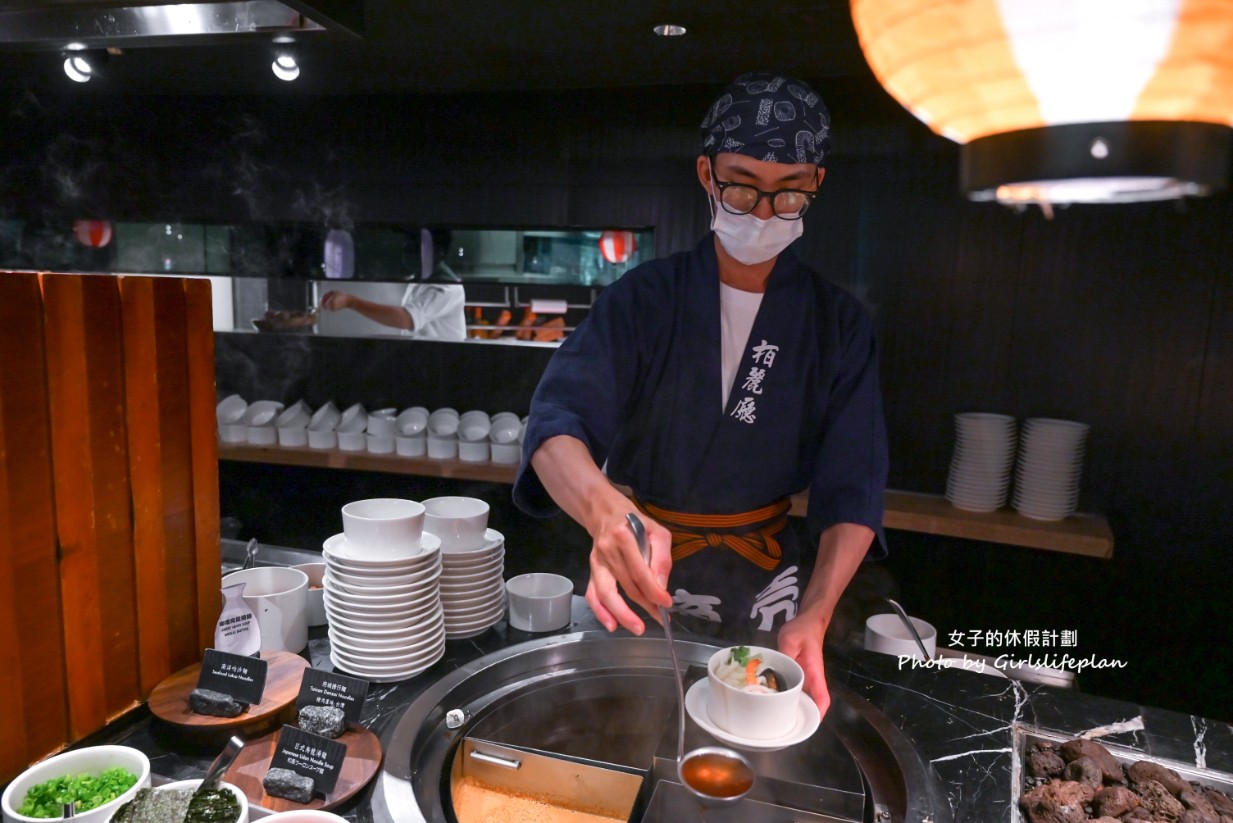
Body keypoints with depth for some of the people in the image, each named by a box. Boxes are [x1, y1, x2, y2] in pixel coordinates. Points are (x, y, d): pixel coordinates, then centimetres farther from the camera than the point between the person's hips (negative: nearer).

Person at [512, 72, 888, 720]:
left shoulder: (838, 323, -1)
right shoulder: (643, 298, -7)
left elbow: (851, 490, -6)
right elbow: (557, 426, -22)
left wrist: (813, 617, -23)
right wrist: (608, 513, -44)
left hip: (768, 575, 2)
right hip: (645, 566, -1)